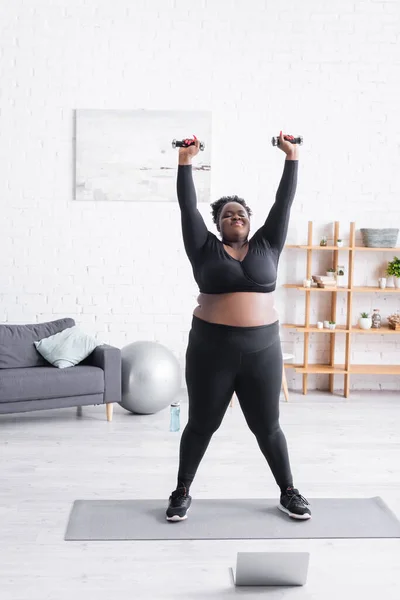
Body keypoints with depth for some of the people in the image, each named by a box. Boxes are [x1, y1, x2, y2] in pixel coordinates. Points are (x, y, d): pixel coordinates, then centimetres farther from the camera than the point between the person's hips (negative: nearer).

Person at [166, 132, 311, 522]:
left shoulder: (266, 246, 8)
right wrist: (186, 161, -6)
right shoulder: (205, 249, 3)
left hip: (262, 350, 1)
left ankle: (288, 492, 28)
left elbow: (284, 203, 5)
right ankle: (182, 493, 27)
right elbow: (187, 206, -2)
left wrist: (292, 158, 3)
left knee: (268, 427, 11)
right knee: (201, 425, 10)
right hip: (211, 350, -1)